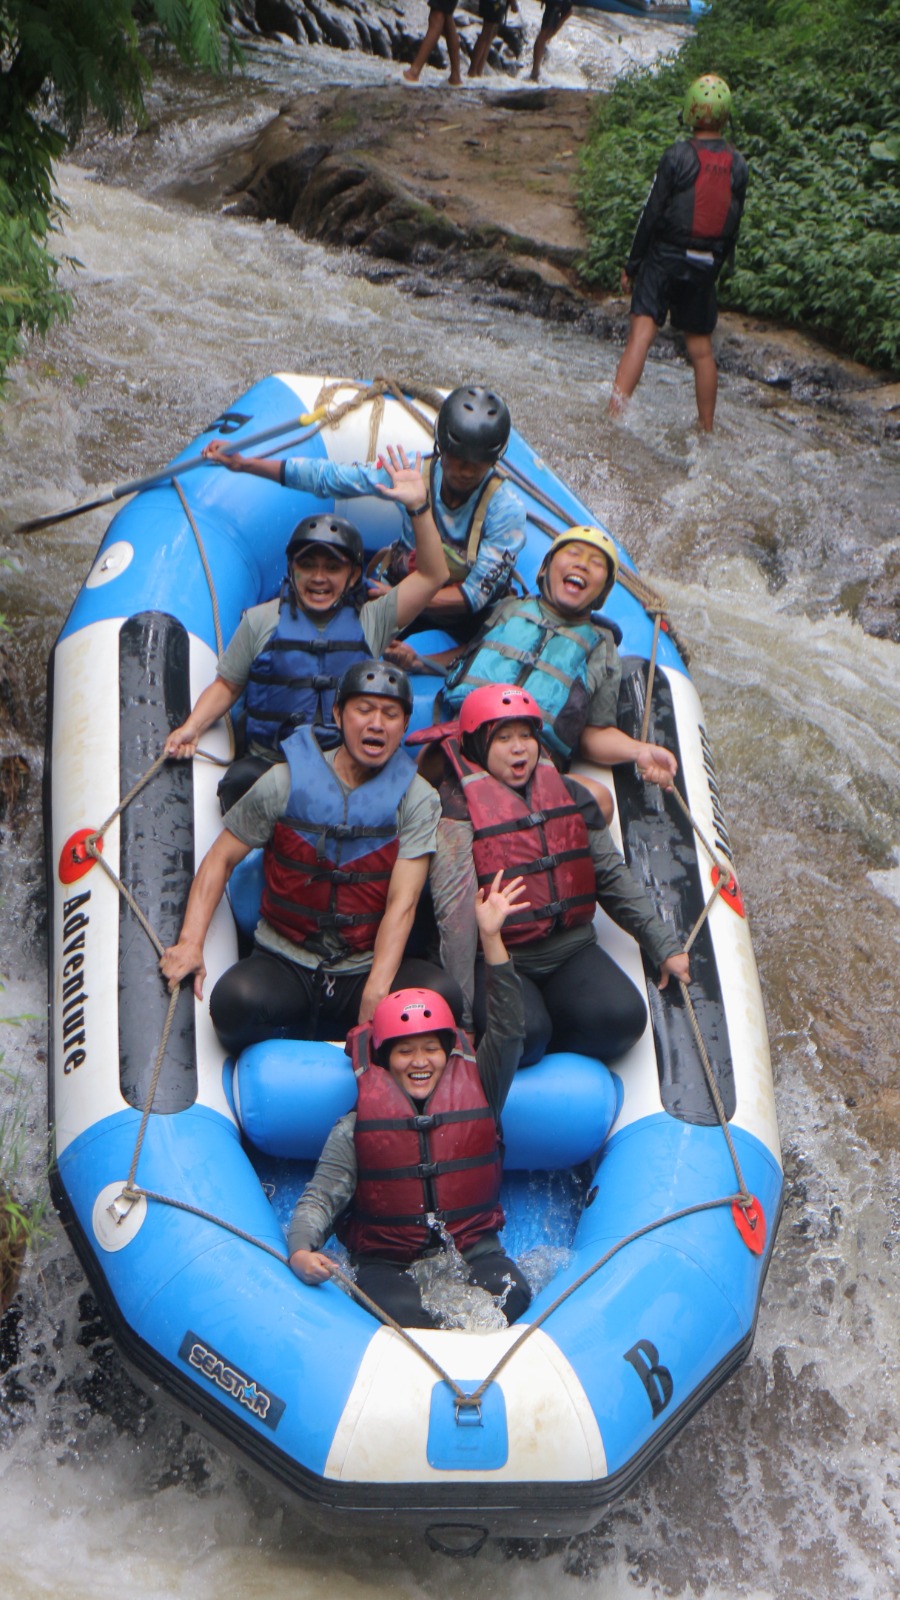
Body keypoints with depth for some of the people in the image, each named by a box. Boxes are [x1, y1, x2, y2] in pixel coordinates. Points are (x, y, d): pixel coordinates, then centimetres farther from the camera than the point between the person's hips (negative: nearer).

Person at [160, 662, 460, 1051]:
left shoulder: (416, 799, -1)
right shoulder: (284, 782, 0)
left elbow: (402, 903, -10)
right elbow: (220, 860, 6)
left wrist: (376, 993, -22)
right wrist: (190, 942, -8)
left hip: (367, 968, 0)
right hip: (285, 965, 0)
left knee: (442, 995, -30)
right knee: (235, 1000, -33)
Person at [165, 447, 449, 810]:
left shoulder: (370, 621, 10)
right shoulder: (261, 620, 11)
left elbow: (432, 575, 4)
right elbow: (226, 685, 15)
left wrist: (418, 506, -6)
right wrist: (192, 727, -2)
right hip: (268, 762, 0)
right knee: (239, 783, -33)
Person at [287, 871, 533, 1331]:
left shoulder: (476, 1094, 10)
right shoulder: (356, 1125, 6)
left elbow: (507, 1031, 3)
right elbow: (321, 1195, 1)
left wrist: (491, 937, -5)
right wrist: (300, 1250, -22)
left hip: (474, 1249, 2)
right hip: (388, 1262, -1)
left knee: (512, 1295, -31)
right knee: (400, 1309, -35)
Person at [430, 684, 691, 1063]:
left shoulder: (570, 794, 12)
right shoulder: (458, 807, -7)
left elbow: (613, 879, 15)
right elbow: (455, 909, -16)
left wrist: (666, 947, 8)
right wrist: (462, 1011, -22)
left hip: (571, 952, 5)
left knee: (623, 1018, -23)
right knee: (523, 1032, -33)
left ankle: (534, 1044, 1)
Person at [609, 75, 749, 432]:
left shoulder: (678, 155, -10)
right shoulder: (737, 164, 3)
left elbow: (651, 214, -9)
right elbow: (734, 224, 8)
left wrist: (631, 264, -2)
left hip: (665, 258, -4)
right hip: (705, 266, 4)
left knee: (641, 335, -10)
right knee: (701, 348, 12)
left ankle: (614, 414, -21)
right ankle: (707, 429, 21)